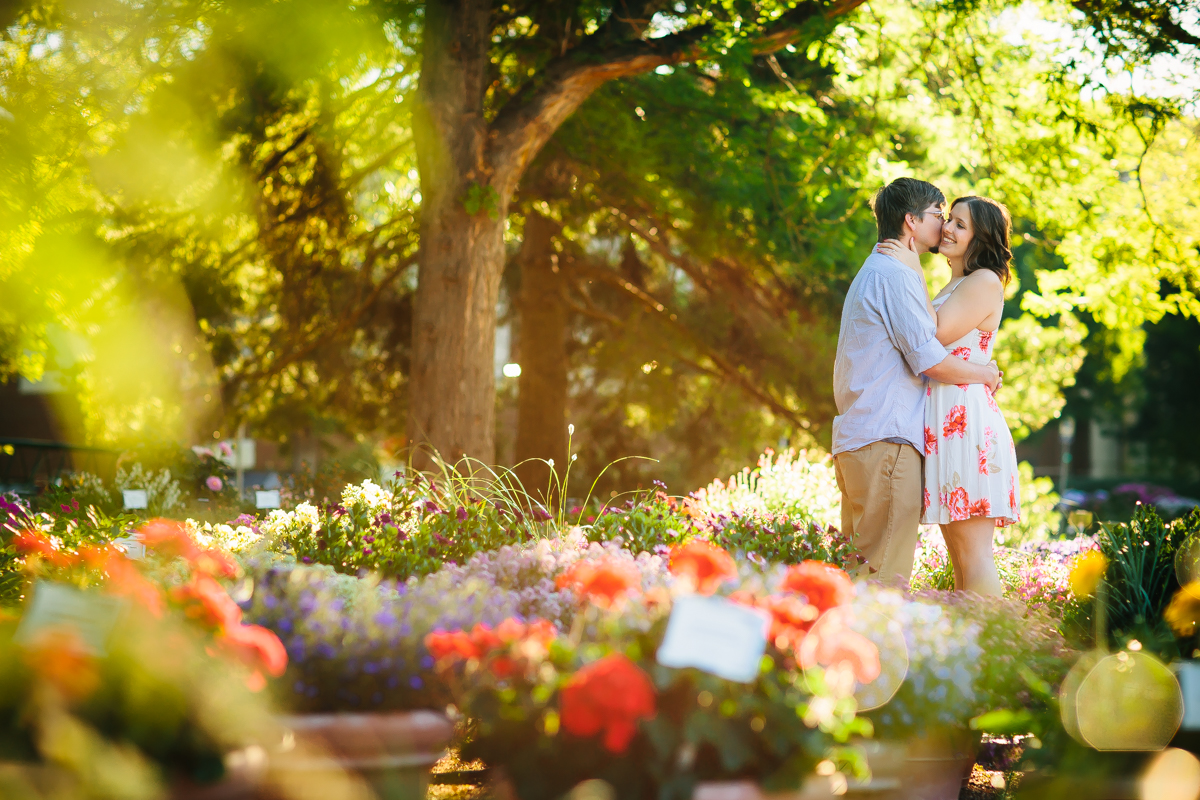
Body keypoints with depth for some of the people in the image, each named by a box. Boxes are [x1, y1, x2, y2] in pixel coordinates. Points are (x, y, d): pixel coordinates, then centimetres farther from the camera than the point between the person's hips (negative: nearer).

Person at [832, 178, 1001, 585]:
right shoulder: (896, 275, -9)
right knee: (886, 572, -12)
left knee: (859, 572, 8)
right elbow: (930, 360, -14)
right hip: (887, 438, -10)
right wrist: (986, 374, 2)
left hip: (855, 440, 10)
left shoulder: (872, 272, 24)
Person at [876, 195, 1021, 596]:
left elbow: (935, 335, -14)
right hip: (945, 422, 10)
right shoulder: (953, 287, 23)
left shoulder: (984, 282, -5)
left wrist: (914, 274, -9)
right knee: (957, 552, 8)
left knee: (973, 551, -13)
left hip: (966, 420, -10)